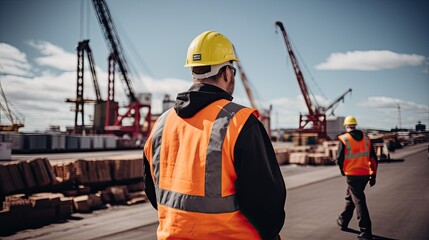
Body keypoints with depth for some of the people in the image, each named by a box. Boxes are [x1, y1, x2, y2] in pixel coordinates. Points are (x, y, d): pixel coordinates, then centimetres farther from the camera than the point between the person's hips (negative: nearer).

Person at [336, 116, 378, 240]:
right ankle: (343, 221, 36)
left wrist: (343, 170, 11)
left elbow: (340, 159, -9)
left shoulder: (344, 140, -10)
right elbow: (373, 158, 7)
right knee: (350, 197, 22)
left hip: (352, 175, -6)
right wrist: (373, 175, 13)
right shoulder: (366, 138, 6)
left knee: (359, 201, -1)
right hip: (365, 174, 6)